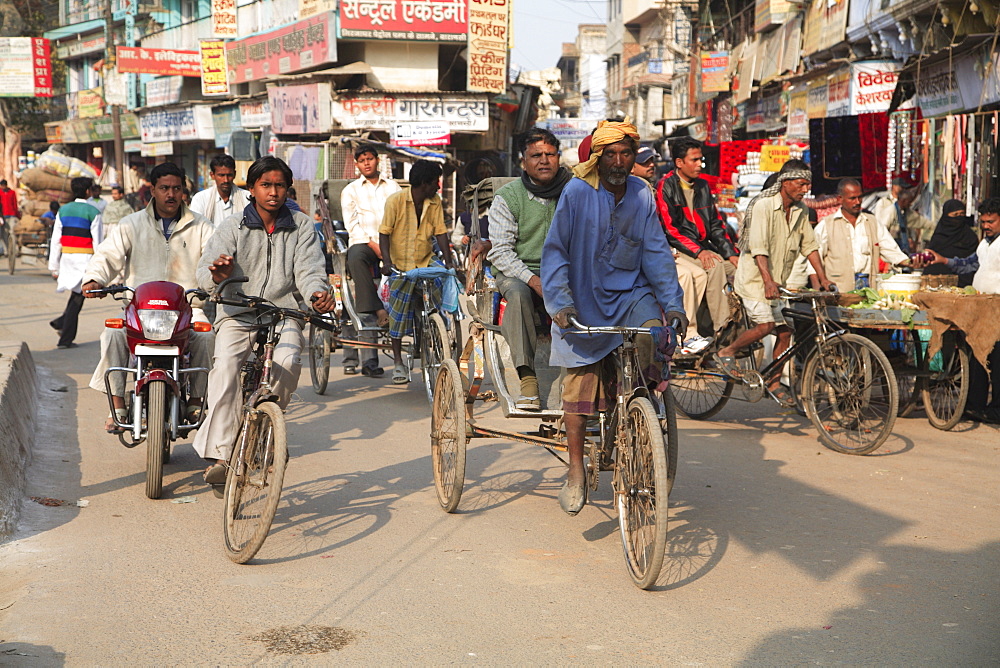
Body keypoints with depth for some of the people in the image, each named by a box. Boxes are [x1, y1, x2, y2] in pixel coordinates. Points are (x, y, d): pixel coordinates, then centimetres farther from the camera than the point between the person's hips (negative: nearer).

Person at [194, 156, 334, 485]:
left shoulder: (302, 226, 10)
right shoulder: (232, 227, 6)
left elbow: (309, 269, -2)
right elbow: (205, 269, -6)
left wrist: (318, 292, -27)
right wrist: (217, 274, -33)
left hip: (283, 313, 1)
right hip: (238, 313, 0)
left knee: (288, 362, -29)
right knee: (225, 365, -27)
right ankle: (220, 454, -27)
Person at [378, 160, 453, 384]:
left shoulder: (435, 202, 4)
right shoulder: (396, 200, -7)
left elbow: (440, 232, 3)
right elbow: (384, 233, -8)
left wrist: (448, 261, -8)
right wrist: (386, 261, -20)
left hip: (426, 263, 3)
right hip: (400, 265, -3)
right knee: (398, 311, -6)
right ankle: (397, 362, 7)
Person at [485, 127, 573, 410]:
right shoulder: (507, 197, 0)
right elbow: (500, 251, -6)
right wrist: (531, 279, -21)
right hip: (518, 272, -2)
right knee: (518, 293, -36)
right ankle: (527, 379, -37)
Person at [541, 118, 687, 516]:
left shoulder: (642, 195, 1)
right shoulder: (577, 193, -10)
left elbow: (656, 252, 3)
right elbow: (555, 251, -12)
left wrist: (673, 303, -8)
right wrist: (560, 303, -23)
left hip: (630, 294, 3)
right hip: (585, 301, -3)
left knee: (655, 332, -28)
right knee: (580, 388, -3)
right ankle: (576, 472, 12)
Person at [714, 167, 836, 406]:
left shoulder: (801, 211, 5)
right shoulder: (764, 206, -17)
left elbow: (810, 245, 10)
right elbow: (758, 247, -26)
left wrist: (823, 278, 3)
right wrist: (767, 280, -37)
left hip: (777, 281, 7)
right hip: (754, 278, -7)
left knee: (784, 331, 3)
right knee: (765, 324, -21)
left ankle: (774, 382, 16)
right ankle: (726, 353, 0)